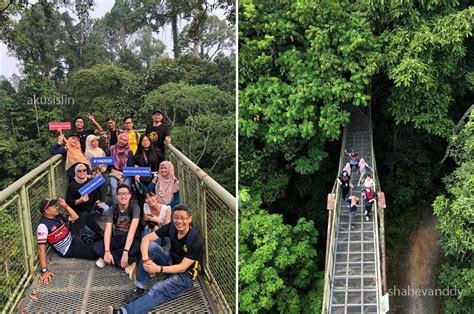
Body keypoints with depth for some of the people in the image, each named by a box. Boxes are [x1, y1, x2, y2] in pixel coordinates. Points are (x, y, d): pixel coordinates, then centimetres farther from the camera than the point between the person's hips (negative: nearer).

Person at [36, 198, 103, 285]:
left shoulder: (57, 216, -2)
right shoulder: (43, 225, -25)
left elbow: (75, 218, 9)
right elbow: (41, 248, -30)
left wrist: (65, 205, -3)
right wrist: (44, 270, -37)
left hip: (73, 237, 9)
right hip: (69, 249, -9)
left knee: (85, 215, 10)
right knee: (97, 252, -22)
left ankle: (101, 236, 23)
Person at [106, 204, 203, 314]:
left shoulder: (196, 239, -25)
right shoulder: (171, 227, -11)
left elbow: (183, 267, -24)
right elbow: (146, 238, -16)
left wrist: (159, 269, -35)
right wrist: (146, 260, -33)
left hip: (185, 275, -6)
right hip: (170, 263, 6)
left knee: (157, 291, -32)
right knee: (150, 246, -18)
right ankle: (139, 288, -15)